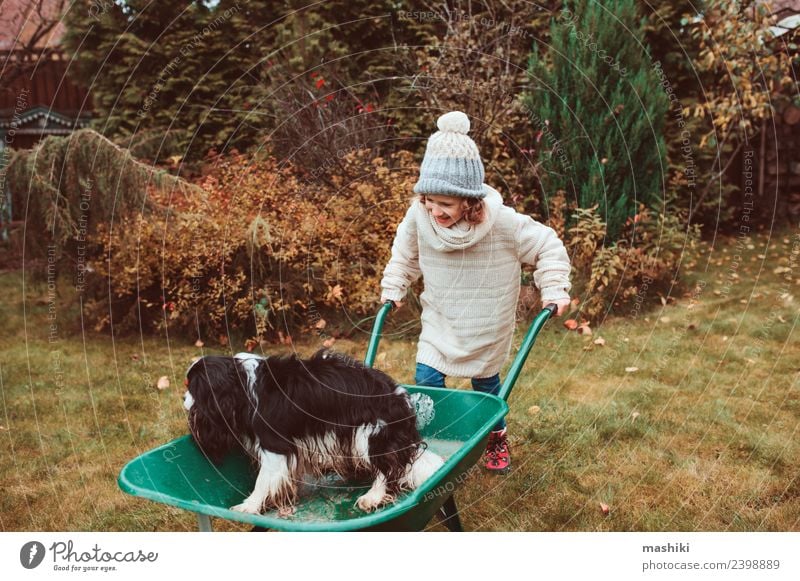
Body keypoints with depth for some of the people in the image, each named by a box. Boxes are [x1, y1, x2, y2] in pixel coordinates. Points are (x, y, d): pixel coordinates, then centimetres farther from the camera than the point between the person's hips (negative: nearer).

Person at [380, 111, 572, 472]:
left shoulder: (503, 222, -28)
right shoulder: (419, 216, -18)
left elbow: (547, 245, -12)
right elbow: (405, 252, 5)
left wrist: (554, 289, -14)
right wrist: (393, 287, 7)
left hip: (486, 326, -2)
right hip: (439, 321, 2)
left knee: (485, 383, 15)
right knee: (426, 381, -7)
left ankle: (497, 436, 45)